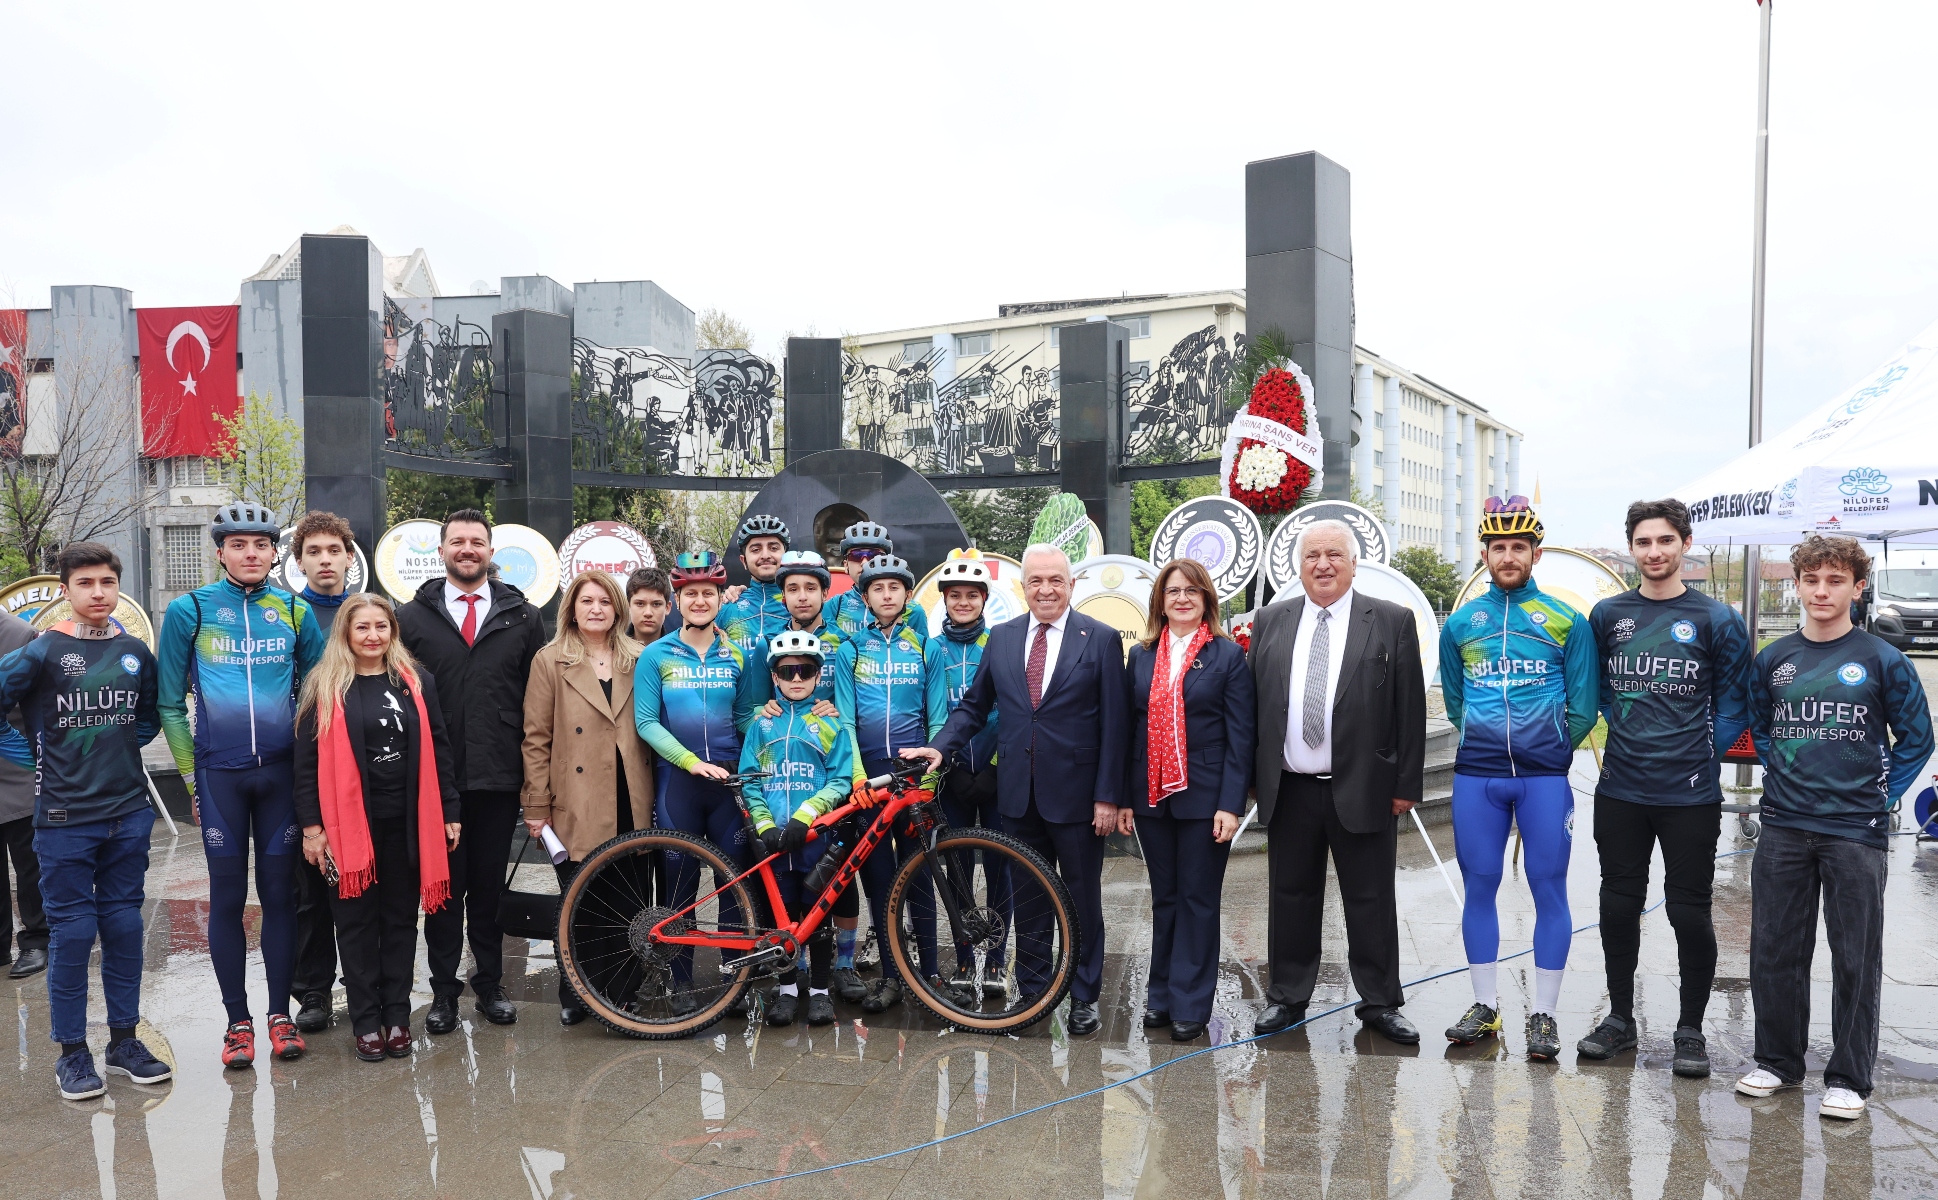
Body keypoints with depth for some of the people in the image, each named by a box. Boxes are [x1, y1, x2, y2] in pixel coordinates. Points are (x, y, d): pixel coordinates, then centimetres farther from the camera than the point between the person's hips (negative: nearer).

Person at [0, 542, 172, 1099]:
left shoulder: (135, 652, 5)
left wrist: (122, 750, 8)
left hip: (129, 813, 3)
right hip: (65, 817, -3)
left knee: (124, 924, 10)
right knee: (72, 930, 2)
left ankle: (124, 1039, 21)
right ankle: (71, 1051, 15)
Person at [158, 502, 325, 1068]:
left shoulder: (296, 613, 4)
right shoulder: (189, 611, -1)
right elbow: (171, 702, 2)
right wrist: (190, 774, 0)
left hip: (282, 771, 1)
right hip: (218, 774, -1)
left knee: (280, 892, 6)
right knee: (227, 896, 6)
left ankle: (280, 1014, 17)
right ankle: (238, 1020, 16)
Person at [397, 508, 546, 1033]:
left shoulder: (522, 617, 7)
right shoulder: (411, 617, 5)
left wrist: (534, 770, 0)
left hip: (498, 776, 1)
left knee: (489, 885, 10)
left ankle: (489, 984, 22)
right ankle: (444, 990, 18)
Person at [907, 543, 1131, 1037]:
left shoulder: (1100, 639, -5)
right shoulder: (1002, 637, 7)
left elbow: (1115, 724, -7)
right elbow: (974, 705, 12)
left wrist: (1108, 796, -11)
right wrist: (940, 747, -4)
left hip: (1075, 793, -3)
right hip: (1019, 793, 3)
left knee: (1083, 900, 9)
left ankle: (1084, 997, 23)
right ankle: (1033, 991, 26)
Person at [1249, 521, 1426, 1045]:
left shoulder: (1392, 622, -1)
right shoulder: (1270, 622, 7)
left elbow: (1410, 708, -2)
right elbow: (1252, 702, 8)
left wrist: (1407, 784, -4)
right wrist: (1254, 777, 4)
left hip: (1364, 789, -2)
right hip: (1289, 790, 2)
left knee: (1371, 901, 8)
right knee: (1291, 898, 12)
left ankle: (1380, 1003, 22)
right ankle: (1287, 998, 25)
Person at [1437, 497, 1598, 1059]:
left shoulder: (1567, 621, 2)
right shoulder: (1460, 623, 9)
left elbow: (1583, 705, 5)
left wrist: (1550, 747, 5)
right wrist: (1487, 738, 12)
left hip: (1544, 778, -2)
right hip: (1476, 776, 2)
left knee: (1549, 889, 1)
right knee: (1478, 888, 6)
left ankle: (1543, 1014, 12)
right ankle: (1484, 1006, 18)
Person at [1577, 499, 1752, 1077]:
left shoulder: (1716, 620, -2)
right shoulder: (1608, 615, 6)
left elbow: (1733, 704, 3)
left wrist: (1702, 755, -3)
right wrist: (1624, 732, 7)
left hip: (1690, 795, -3)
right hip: (1620, 790, 3)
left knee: (1689, 911, 4)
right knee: (1618, 905, 11)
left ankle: (1690, 1029, 20)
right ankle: (1620, 1018, 25)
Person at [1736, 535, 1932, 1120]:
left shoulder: (1882, 660, -3)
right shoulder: (1773, 660, 6)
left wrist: (1882, 794, -2)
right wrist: (1782, 778, 9)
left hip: (1857, 832, -3)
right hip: (1783, 830, 3)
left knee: (1855, 959, 4)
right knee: (1774, 952, 9)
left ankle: (1848, 1077, 16)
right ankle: (1777, 1060, 24)